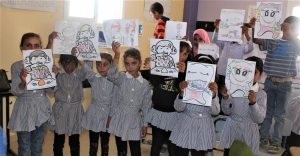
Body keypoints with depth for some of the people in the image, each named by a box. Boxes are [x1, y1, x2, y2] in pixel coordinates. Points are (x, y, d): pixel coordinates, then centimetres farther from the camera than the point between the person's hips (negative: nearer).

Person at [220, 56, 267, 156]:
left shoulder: (261, 94, -8)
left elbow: (259, 119, -16)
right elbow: (227, 112, -2)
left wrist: (253, 102, -30)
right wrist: (225, 98, -19)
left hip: (248, 135, -1)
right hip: (231, 131, 2)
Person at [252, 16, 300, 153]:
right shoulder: (272, 42, 4)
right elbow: (256, 40, 1)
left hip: (284, 84, -1)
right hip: (270, 81, 2)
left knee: (279, 114, 6)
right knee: (267, 111, 12)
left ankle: (276, 142, 15)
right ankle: (264, 137, 23)